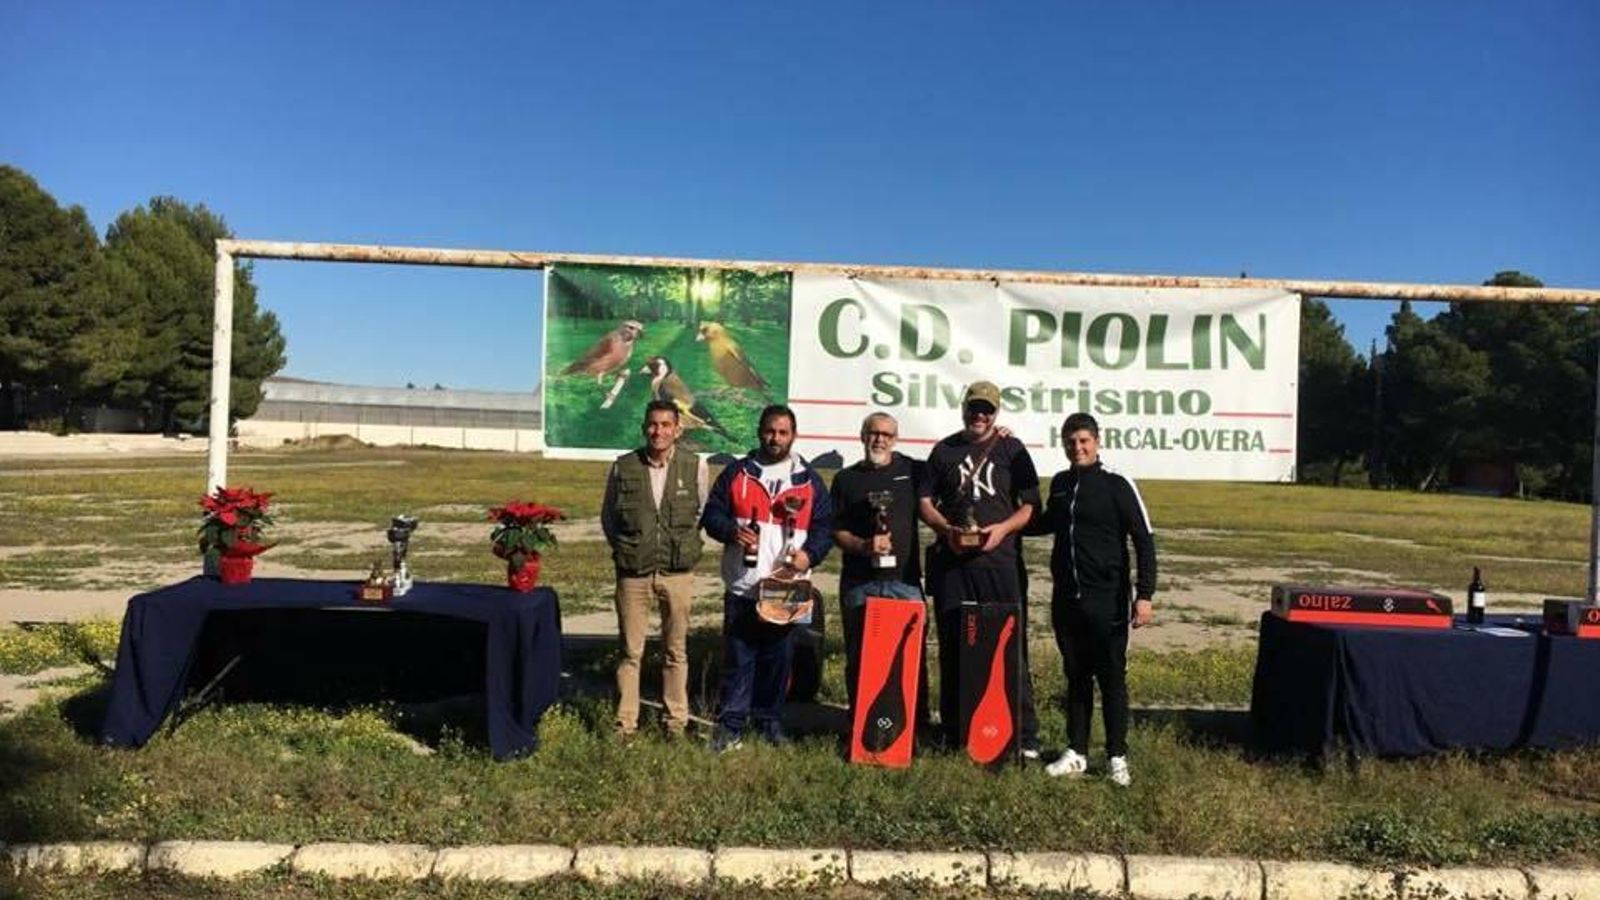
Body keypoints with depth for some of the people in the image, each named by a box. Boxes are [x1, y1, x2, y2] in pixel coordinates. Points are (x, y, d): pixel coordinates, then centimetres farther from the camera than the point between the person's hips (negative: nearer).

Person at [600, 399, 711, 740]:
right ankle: (625, 724, 17)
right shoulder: (623, 466, -3)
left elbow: (703, 513, 10)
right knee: (630, 652, 6)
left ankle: (676, 721, 23)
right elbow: (607, 515, 11)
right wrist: (623, 549, 5)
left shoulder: (695, 466, -4)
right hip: (633, 574, 0)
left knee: (676, 651, 10)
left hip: (677, 574, 0)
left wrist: (684, 547, 6)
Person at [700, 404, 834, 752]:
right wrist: (732, 531, -14)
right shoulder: (736, 473, 7)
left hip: (786, 587, 1)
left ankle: (768, 721, 23)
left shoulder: (809, 480, 9)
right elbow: (711, 514, 6)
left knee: (778, 659, 8)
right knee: (737, 658, 1)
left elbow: (825, 526, 9)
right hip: (742, 586, -1)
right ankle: (730, 725, 10)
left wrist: (809, 554, -9)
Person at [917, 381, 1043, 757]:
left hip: (1000, 561, -2)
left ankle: (1025, 735, 4)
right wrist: (946, 529, -6)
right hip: (952, 561, 2)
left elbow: (1030, 505, 6)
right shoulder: (945, 450, 14)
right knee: (952, 648, 7)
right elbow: (925, 501, 12)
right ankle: (953, 733, 17)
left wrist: (1003, 528, -12)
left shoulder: (1012, 450, 9)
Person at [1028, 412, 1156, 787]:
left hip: (1106, 600, -5)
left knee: (1112, 678, 2)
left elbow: (1144, 541, -7)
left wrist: (1144, 594, -13)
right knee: (1076, 676, 12)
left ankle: (1117, 757, 13)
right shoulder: (1060, 483, 9)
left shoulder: (1117, 485, -7)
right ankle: (1076, 753, 20)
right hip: (1066, 598, 5)